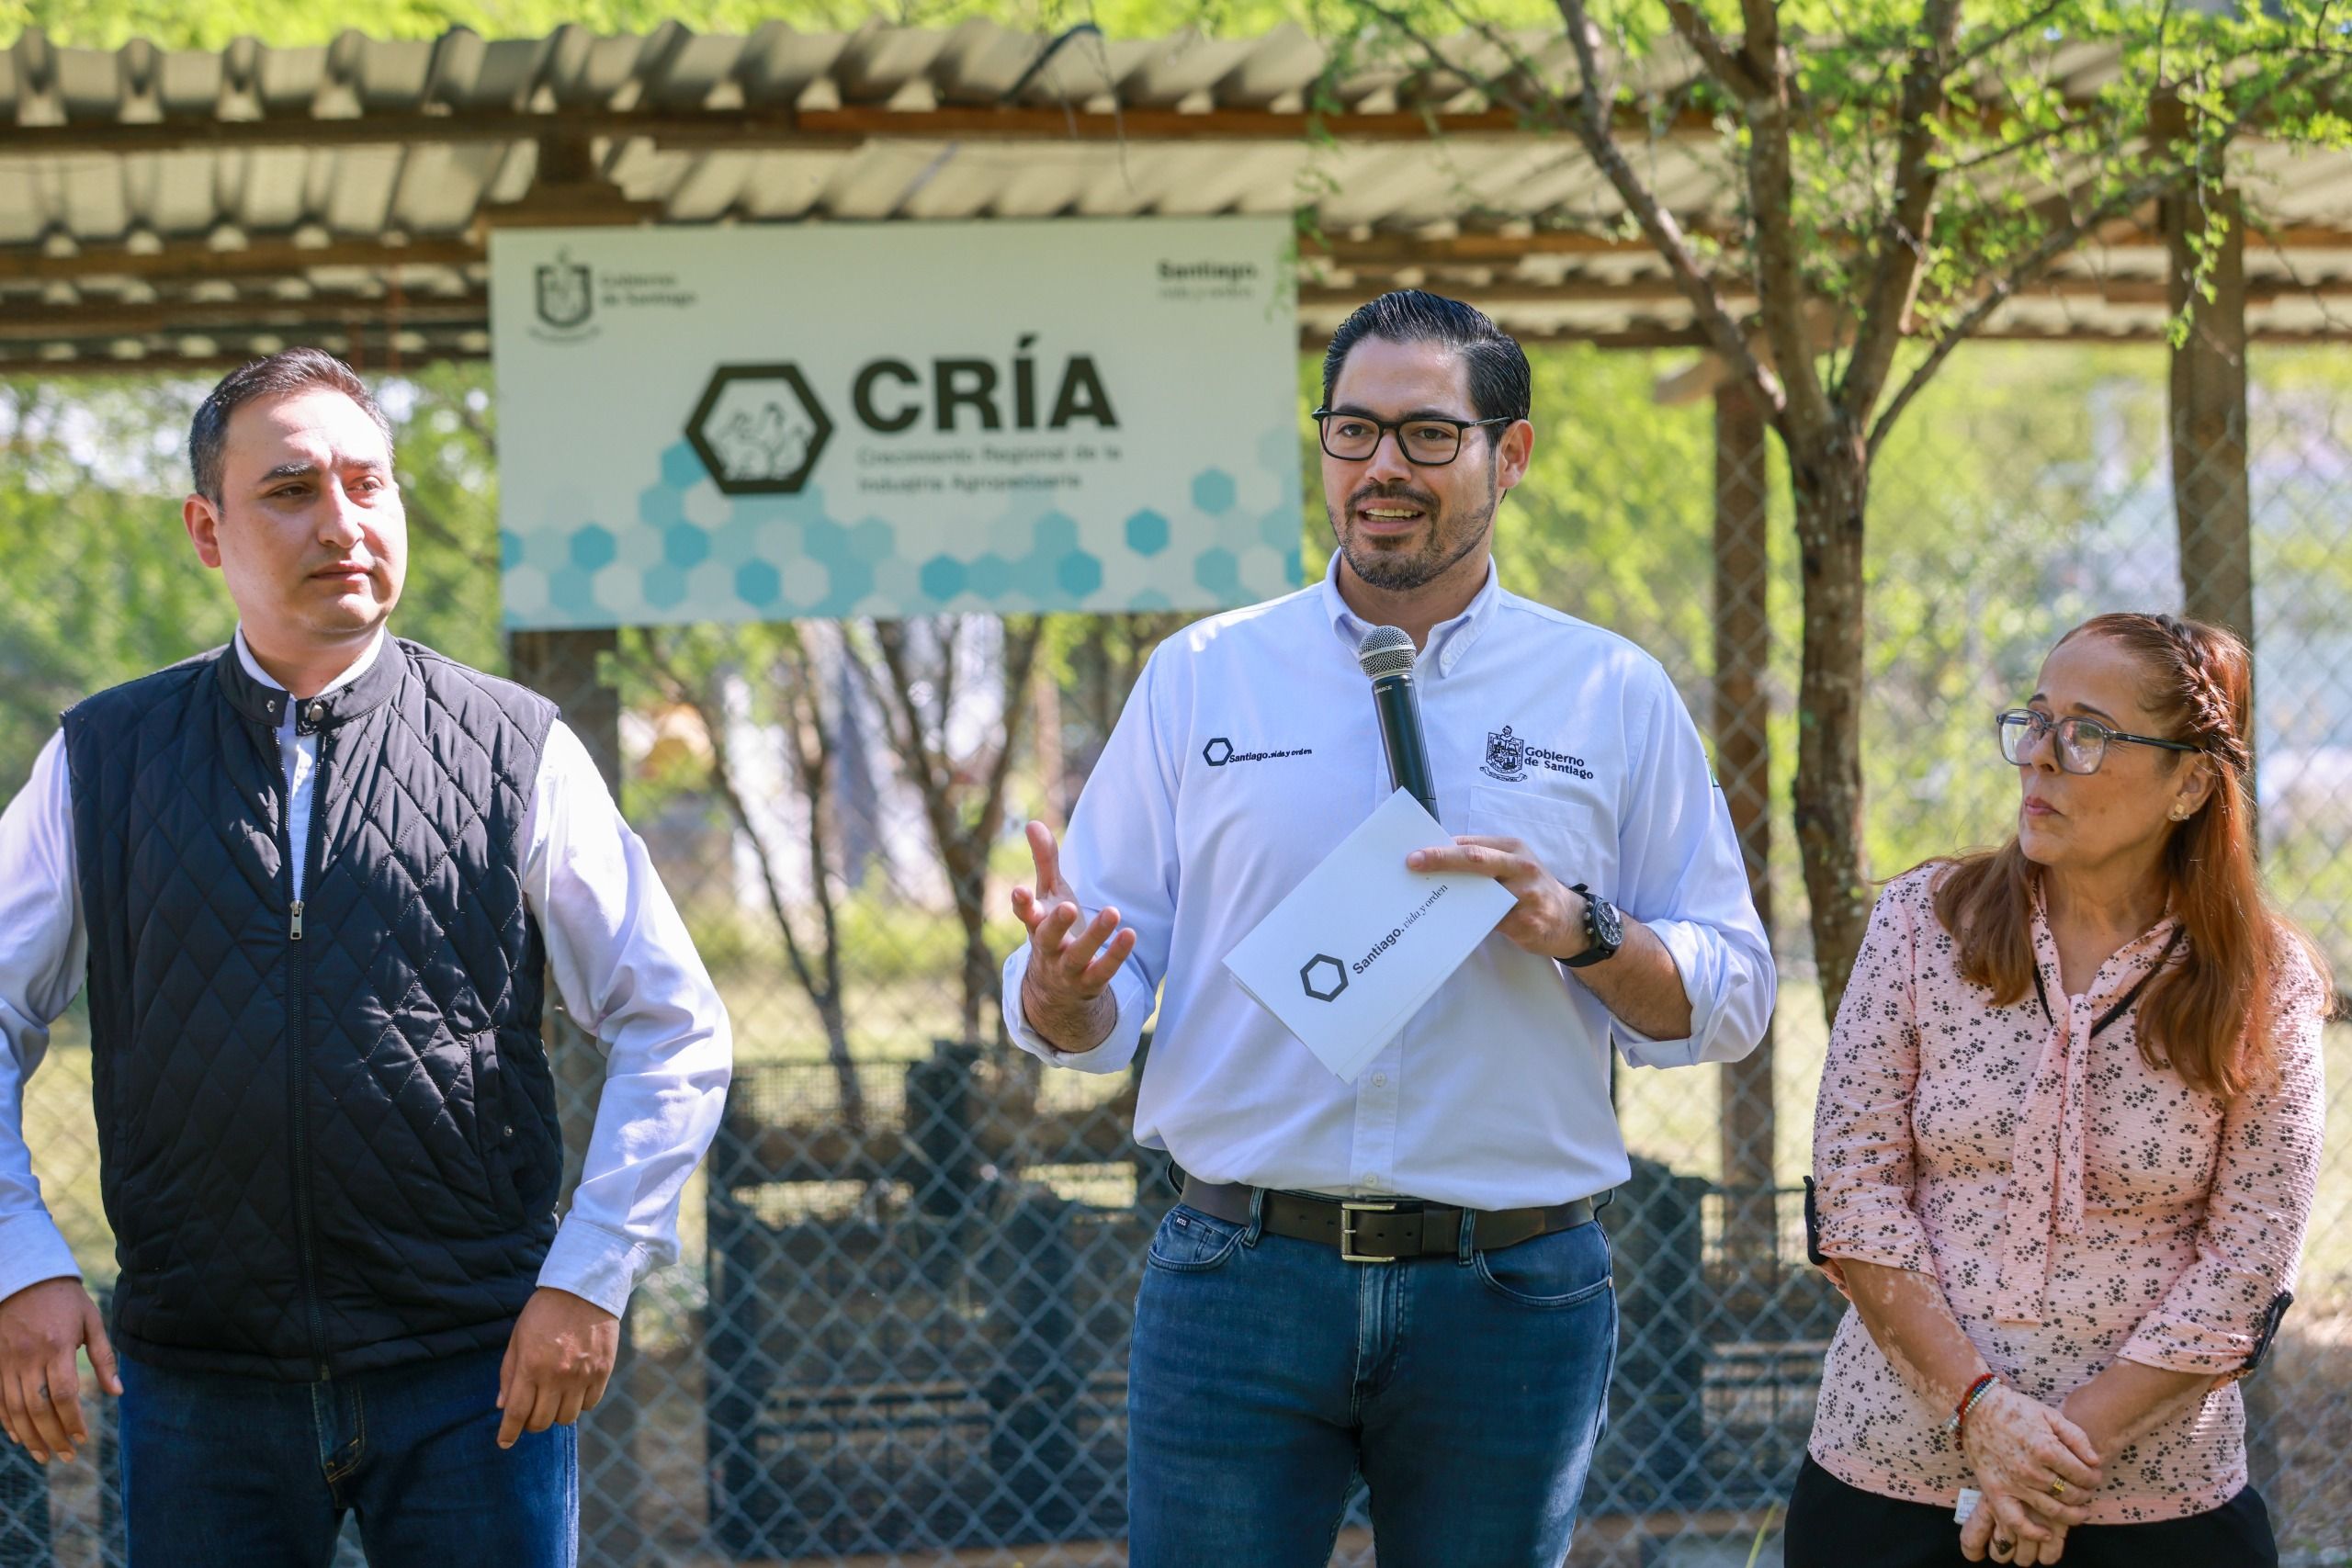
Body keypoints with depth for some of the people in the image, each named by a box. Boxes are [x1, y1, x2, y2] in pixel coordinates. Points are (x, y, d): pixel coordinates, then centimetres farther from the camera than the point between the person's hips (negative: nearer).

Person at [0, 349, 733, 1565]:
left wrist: (590, 1278, -5)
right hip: (199, 1390, 1)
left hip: (474, 1376, -1)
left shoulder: (517, 755, 2)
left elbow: (677, 1034, 4)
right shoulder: (101, 763, 6)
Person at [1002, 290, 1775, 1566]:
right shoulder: (1200, 677, 8)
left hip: (1511, 1298, 0)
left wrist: (1580, 931, -12)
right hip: (1241, 1273, 0)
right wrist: (1064, 989, -17)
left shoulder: (1613, 697, 7)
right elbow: (1089, 1016, 6)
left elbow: (1730, 996, 7)